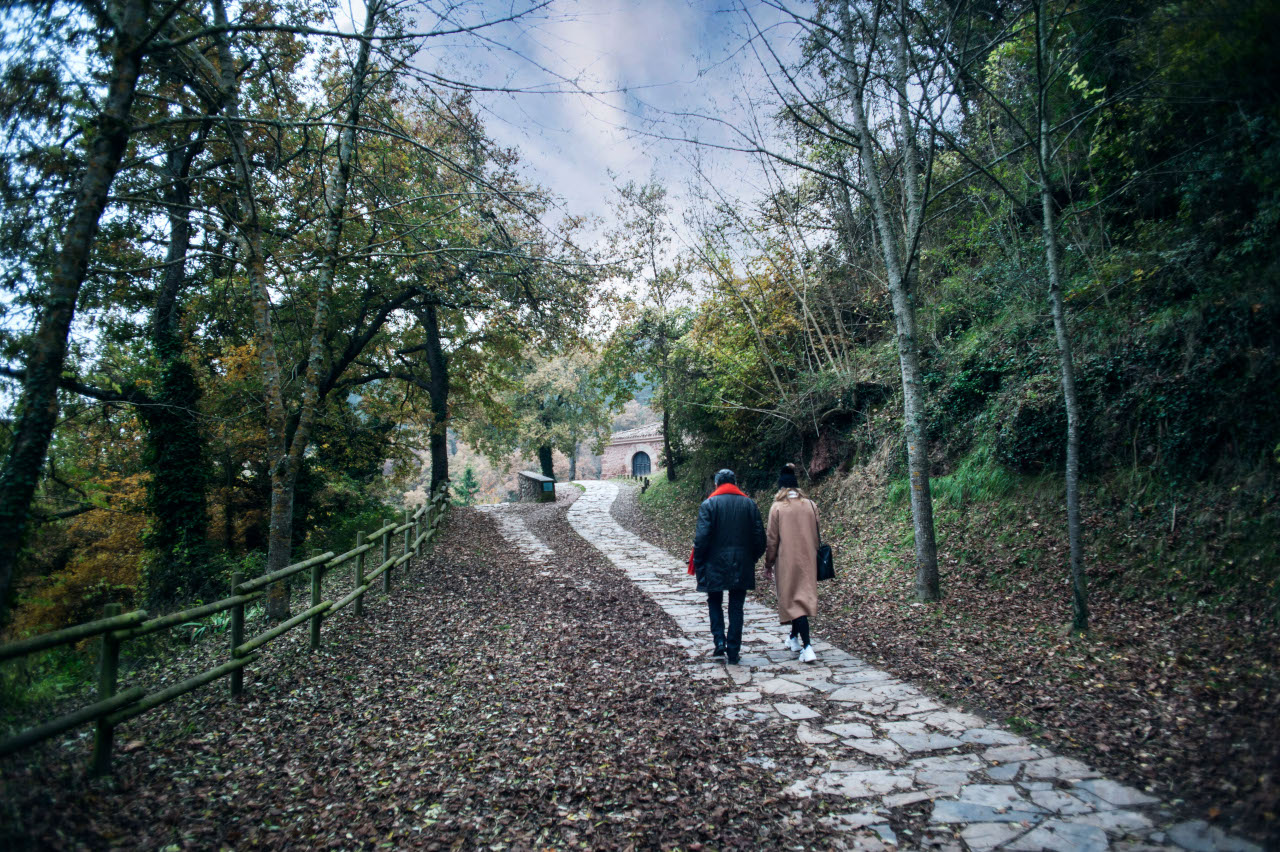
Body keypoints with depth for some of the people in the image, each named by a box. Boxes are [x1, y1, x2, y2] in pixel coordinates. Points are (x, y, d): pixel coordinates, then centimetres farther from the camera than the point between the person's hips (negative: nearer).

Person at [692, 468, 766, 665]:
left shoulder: (708, 504, -7)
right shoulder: (749, 504, 3)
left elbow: (701, 538, -12)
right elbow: (760, 537, 2)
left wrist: (698, 564, -2)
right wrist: (752, 558, 15)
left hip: (715, 564, -2)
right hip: (742, 566, 2)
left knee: (715, 602, 17)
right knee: (736, 607, 8)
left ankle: (719, 640, 3)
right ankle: (733, 652, 10)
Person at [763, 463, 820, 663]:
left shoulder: (777, 507, -9)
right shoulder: (810, 505, 1)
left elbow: (772, 540, -6)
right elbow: (816, 536, 9)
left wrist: (768, 566, 3)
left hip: (787, 562, -4)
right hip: (808, 560, 4)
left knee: (793, 601, -2)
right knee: (804, 596, 18)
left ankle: (807, 647, -12)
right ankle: (794, 638, 32)